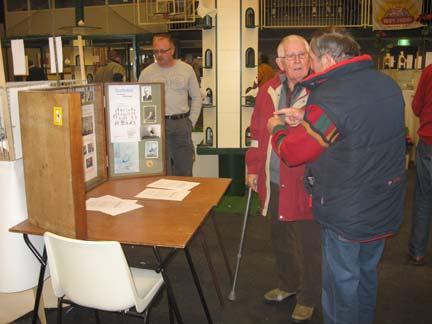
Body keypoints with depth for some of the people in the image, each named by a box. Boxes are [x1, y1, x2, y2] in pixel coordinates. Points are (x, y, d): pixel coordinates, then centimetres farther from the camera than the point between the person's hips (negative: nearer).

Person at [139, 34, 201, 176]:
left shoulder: (186, 69, 5)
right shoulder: (146, 73, 2)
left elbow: (196, 97, 11)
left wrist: (191, 121, 4)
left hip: (182, 123, 2)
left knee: (185, 170, 9)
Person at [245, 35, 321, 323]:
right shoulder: (269, 91, 6)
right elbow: (257, 132, 12)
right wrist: (253, 168, 11)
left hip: (306, 183, -5)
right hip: (273, 182, 5)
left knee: (308, 245, 10)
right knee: (280, 240, 21)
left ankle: (308, 298, 33)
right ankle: (288, 284, 46)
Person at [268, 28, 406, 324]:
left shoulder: (329, 95, -24)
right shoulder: (387, 84, 0)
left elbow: (292, 152, -17)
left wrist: (277, 127, 3)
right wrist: (306, 118, 10)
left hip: (347, 213, -7)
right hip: (387, 208, 8)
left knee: (342, 283, 12)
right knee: (367, 273, 26)